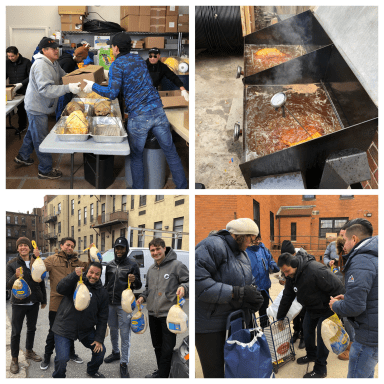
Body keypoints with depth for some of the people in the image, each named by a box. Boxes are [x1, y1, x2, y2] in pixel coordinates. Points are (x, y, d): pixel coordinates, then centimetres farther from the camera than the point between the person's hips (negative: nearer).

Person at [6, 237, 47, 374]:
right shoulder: (12, 264, -6)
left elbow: (41, 283, 9)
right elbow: (8, 285, -10)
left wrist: (43, 300, 11)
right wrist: (16, 276, -30)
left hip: (34, 303, 3)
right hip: (19, 303, -3)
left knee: (32, 328, 17)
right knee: (16, 331, 2)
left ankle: (29, 351, 36)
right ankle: (14, 359, 15)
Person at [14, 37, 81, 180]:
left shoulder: (53, 63, 6)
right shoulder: (41, 65, -26)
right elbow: (45, 89, -36)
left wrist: (76, 82, 0)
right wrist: (68, 88, -43)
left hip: (41, 107, 10)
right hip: (37, 108, -10)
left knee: (33, 133, 26)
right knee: (41, 138, -1)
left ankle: (22, 157, 45)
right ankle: (45, 170, 9)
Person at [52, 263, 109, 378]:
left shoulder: (102, 293, 1)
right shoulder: (76, 282, -9)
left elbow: (103, 318, 5)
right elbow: (61, 289, -29)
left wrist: (99, 339, 1)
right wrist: (74, 275, -41)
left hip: (87, 329, 4)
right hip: (64, 328, -4)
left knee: (100, 350, 10)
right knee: (62, 359, -13)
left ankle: (92, 371, 41)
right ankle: (58, 378, 19)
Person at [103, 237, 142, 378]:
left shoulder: (132, 265, -4)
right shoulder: (110, 265, 9)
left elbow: (138, 286, -1)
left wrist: (135, 281, -23)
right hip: (110, 304, 5)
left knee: (125, 334, -4)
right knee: (113, 330, 18)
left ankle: (124, 363, 1)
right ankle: (115, 352, 38)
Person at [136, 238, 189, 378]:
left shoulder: (177, 265, -7)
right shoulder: (151, 269, 15)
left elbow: (188, 281, -7)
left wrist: (183, 287, -27)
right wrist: (142, 297, 9)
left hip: (169, 314, -7)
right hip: (153, 314, 7)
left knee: (167, 348, -4)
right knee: (157, 345, 17)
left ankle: (162, 376, 4)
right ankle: (160, 371, 31)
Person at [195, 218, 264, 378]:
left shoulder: (242, 254, 12)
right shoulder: (212, 245, -20)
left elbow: (249, 281, 17)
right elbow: (198, 282, -30)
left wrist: (255, 296, -9)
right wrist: (238, 292, -28)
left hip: (235, 321, 9)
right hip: (210, 325, -8)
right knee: (215, 372, -1)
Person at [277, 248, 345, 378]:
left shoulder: (316, 270, -36)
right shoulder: (291, 276, -7)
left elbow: (338, 289, -31)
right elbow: (287, 297, 7)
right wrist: (280, 317, 13)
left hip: (326, 309, -8)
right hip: (311, 308, 8)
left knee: (321, 335, -4)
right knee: (307, 330, 15)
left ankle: (320, 370, 9)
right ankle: (311, 355, 39)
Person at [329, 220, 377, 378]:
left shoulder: (360, 262, -22)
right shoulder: (374, 257, 9)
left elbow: (354, 307, -27)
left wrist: (336, 305, -7)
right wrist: (347, 298, 12)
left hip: (369, 337, -10)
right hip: (375, 332, 10)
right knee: (367, 375, 25)